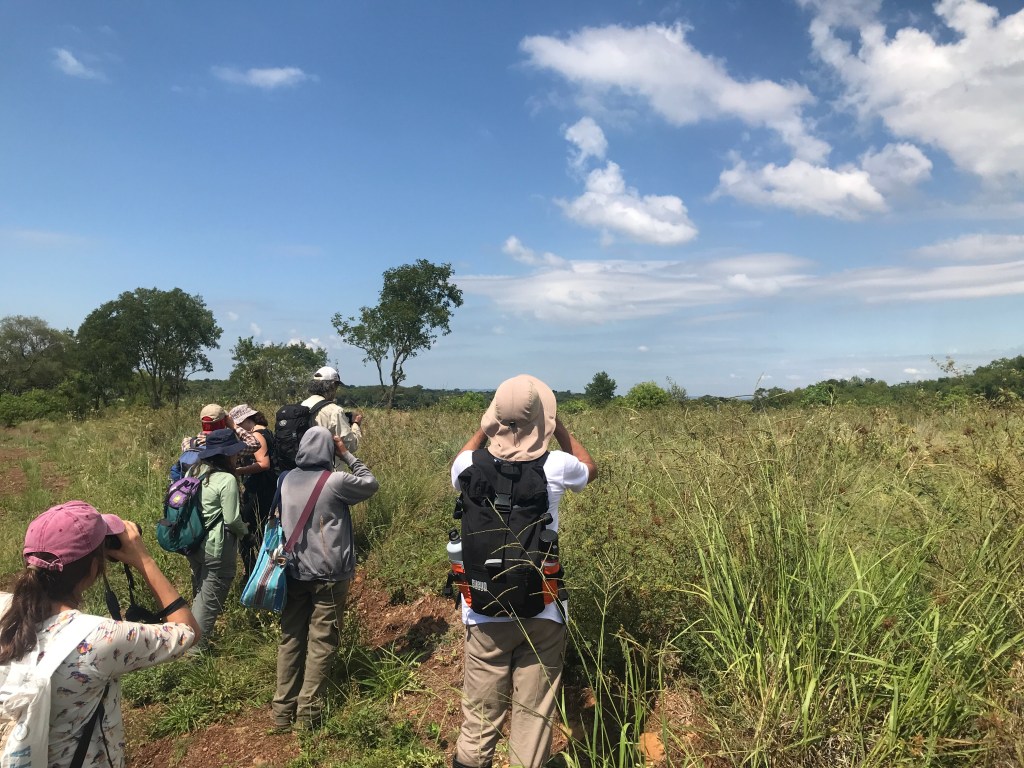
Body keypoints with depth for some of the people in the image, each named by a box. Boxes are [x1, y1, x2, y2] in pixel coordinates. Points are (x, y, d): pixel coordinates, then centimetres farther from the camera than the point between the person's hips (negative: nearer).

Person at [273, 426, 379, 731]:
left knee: (291, 639, 12)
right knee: (321, 642, 4)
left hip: (294, 572, 5)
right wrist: (347, 454, 4)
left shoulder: (287, 480, 2)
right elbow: (371, 484, 1)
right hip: (328, 574, -5)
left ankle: (283, 710, 19)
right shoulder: (336, 481, -14)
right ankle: (308, 712, 8)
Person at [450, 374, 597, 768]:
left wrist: (485, 427, 17)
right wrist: (557, 426, 16)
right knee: (534, 714, 10)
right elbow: (590, 468, 14)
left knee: (480, 717, 13)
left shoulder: (472, 465, -7)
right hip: (542, 613, -1)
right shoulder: (556, 467, -11)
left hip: (486, 613, 1)